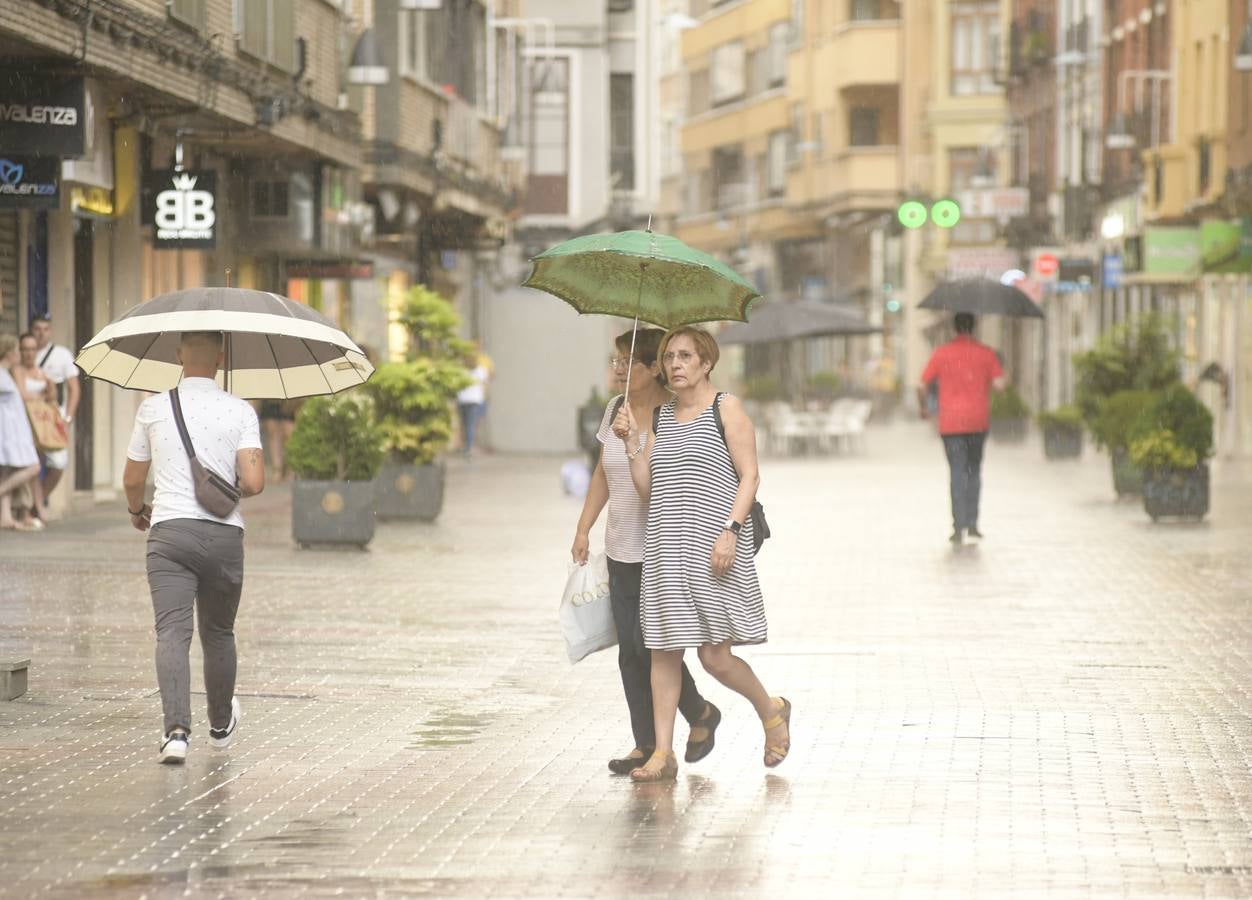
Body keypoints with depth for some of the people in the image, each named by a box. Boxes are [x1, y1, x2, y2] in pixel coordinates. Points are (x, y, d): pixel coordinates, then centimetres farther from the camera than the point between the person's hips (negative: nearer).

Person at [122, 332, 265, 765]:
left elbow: (133, 480, 11)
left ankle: (176, 729, -27)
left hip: (170, 531, -1)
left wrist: (137, 510, 33)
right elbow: (253, 482, -9)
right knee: (218, 634, 19)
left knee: (172, 632, -9)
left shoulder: (153, 409, 3)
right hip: (223, 533, 1)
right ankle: (220, 725, 37)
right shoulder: (240, 411, 0)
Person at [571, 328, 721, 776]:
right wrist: (583, 528, 14)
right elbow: (602, 474, 18)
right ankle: (646, 744, 10)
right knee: (629, 649, 4)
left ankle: (702, 714, 16)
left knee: (650, 642, -9)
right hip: (621, 550, 7)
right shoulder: (615, 409, 9)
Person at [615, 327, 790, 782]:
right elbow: (647, 489, 12)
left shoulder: (726, 408, -2)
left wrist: (730, 530, -18)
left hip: (713, 549, -6)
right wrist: (632, 441, 0)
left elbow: (749, 476, -7)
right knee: (663, 650, 2)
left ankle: (772, 711, 20)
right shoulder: (659, 417, 15)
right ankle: (662, 754, 6)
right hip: (666, 550, 6)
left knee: (715, 656, -6)